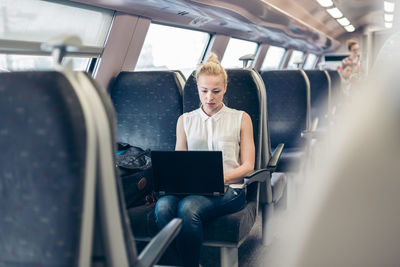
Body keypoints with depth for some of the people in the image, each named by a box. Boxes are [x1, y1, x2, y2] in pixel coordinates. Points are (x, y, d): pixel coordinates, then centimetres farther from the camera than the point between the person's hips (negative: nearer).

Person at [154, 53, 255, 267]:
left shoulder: (241, 119, 14)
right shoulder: (185, 120, 22)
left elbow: (247, 166, 7)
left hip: (229, 188, -2)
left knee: (188, 207, -36)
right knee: (163, 205, -34)